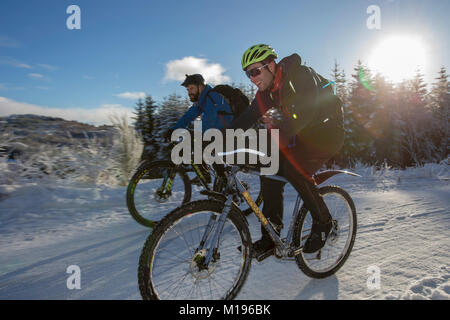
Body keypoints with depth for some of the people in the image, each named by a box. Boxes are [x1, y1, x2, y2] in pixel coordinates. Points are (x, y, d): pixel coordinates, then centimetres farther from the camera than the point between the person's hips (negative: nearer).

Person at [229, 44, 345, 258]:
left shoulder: (301, 76, -21)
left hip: (327, 132, -7)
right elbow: (246, 119, -1)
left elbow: (305, 112, -37)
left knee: (293, 168, -31)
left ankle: (322, 222, -7)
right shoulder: (265, 92, 2)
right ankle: (270, 238, -3)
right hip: (302, 136, 7)